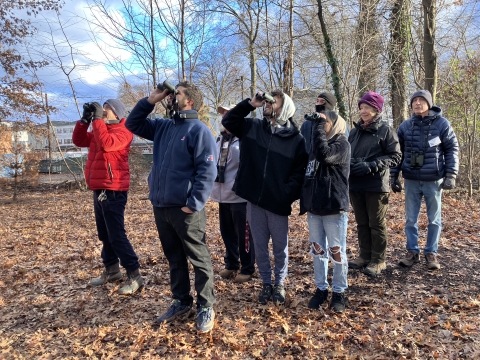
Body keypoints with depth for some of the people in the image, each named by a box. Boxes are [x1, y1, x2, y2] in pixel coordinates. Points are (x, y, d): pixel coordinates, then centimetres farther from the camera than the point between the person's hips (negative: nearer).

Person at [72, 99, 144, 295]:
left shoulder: (122, 132, -9)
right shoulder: (99, 129, 17)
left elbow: (106, 143, -27)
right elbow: (78, 140, 15)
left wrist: (97, 119, -19)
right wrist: (85, 119, 3)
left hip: (113, 190, -9)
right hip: (99, 190, 9)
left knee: (116, 235, -10)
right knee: (104, 234, 16)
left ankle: (134, 276, -3)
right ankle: (111, 270, 28)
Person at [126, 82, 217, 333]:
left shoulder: (199, 130, -10)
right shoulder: (163, 126, 13)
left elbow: (207, 170, -16)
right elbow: (133, 124, 22)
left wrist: (194, 203, -21)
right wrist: (150, 100, 9)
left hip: (185, 209, -8)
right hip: (160, 206, 8)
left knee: (199, 259, 5)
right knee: (174, 259, 18)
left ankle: (206, 307, 20)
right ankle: (181, 301, 33)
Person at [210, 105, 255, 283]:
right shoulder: (220, 138, 12)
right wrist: (214, 185, 17)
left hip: (239, 195, -7)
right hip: (223, 194, 8)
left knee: (243, 233, 3)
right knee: (227, 232, 17)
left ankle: (247, 268, 19)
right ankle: (231, 264, 33)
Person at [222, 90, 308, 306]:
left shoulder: (296, 140, -5)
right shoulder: (252, 127, 5)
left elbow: (299, 173, -7)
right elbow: (228, 121, 8)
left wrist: (287, 196, -18)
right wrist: (250, 104, -3)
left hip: (278, 203, -3)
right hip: (254, 200, 3)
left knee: (280, 247, 13)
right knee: (260, 246, 14)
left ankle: (280, 284, 32)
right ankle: (266, 284, 31)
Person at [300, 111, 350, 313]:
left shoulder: (342, 144, -6)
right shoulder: (315, 143, 14)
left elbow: (324, 155, -27)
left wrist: (318, 126, -17)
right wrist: (305, 201, 13)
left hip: (334, 207, -6)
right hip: (314, 207, 6)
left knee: (336, 251, 3)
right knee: (317, 250, 12)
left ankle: (339, 292, 18)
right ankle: (321, 289, 26)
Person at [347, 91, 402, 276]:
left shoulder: (386, 130, -4)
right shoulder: (355, 131, 12)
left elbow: (396, 156, -7)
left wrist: (371, 166, -18)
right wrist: (349, 163, -6)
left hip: (376, 185, -5)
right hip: (355, 185, 5)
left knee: (377, 224, 4)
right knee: (362, 223, 13)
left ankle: (378, 260, 16)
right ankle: (365, 256, 26)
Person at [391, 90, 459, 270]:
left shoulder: (442, 123, -3)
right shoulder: (405, 126, 3)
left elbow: (452, 150, -1)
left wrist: (450, 176, -7)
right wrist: (394, 176, 5)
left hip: (434, 180, -2)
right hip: (411, 180, 2)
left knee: (434, 219, 8)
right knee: (410, 219, 6)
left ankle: (431, 253, 21)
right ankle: (412, 251, 19)